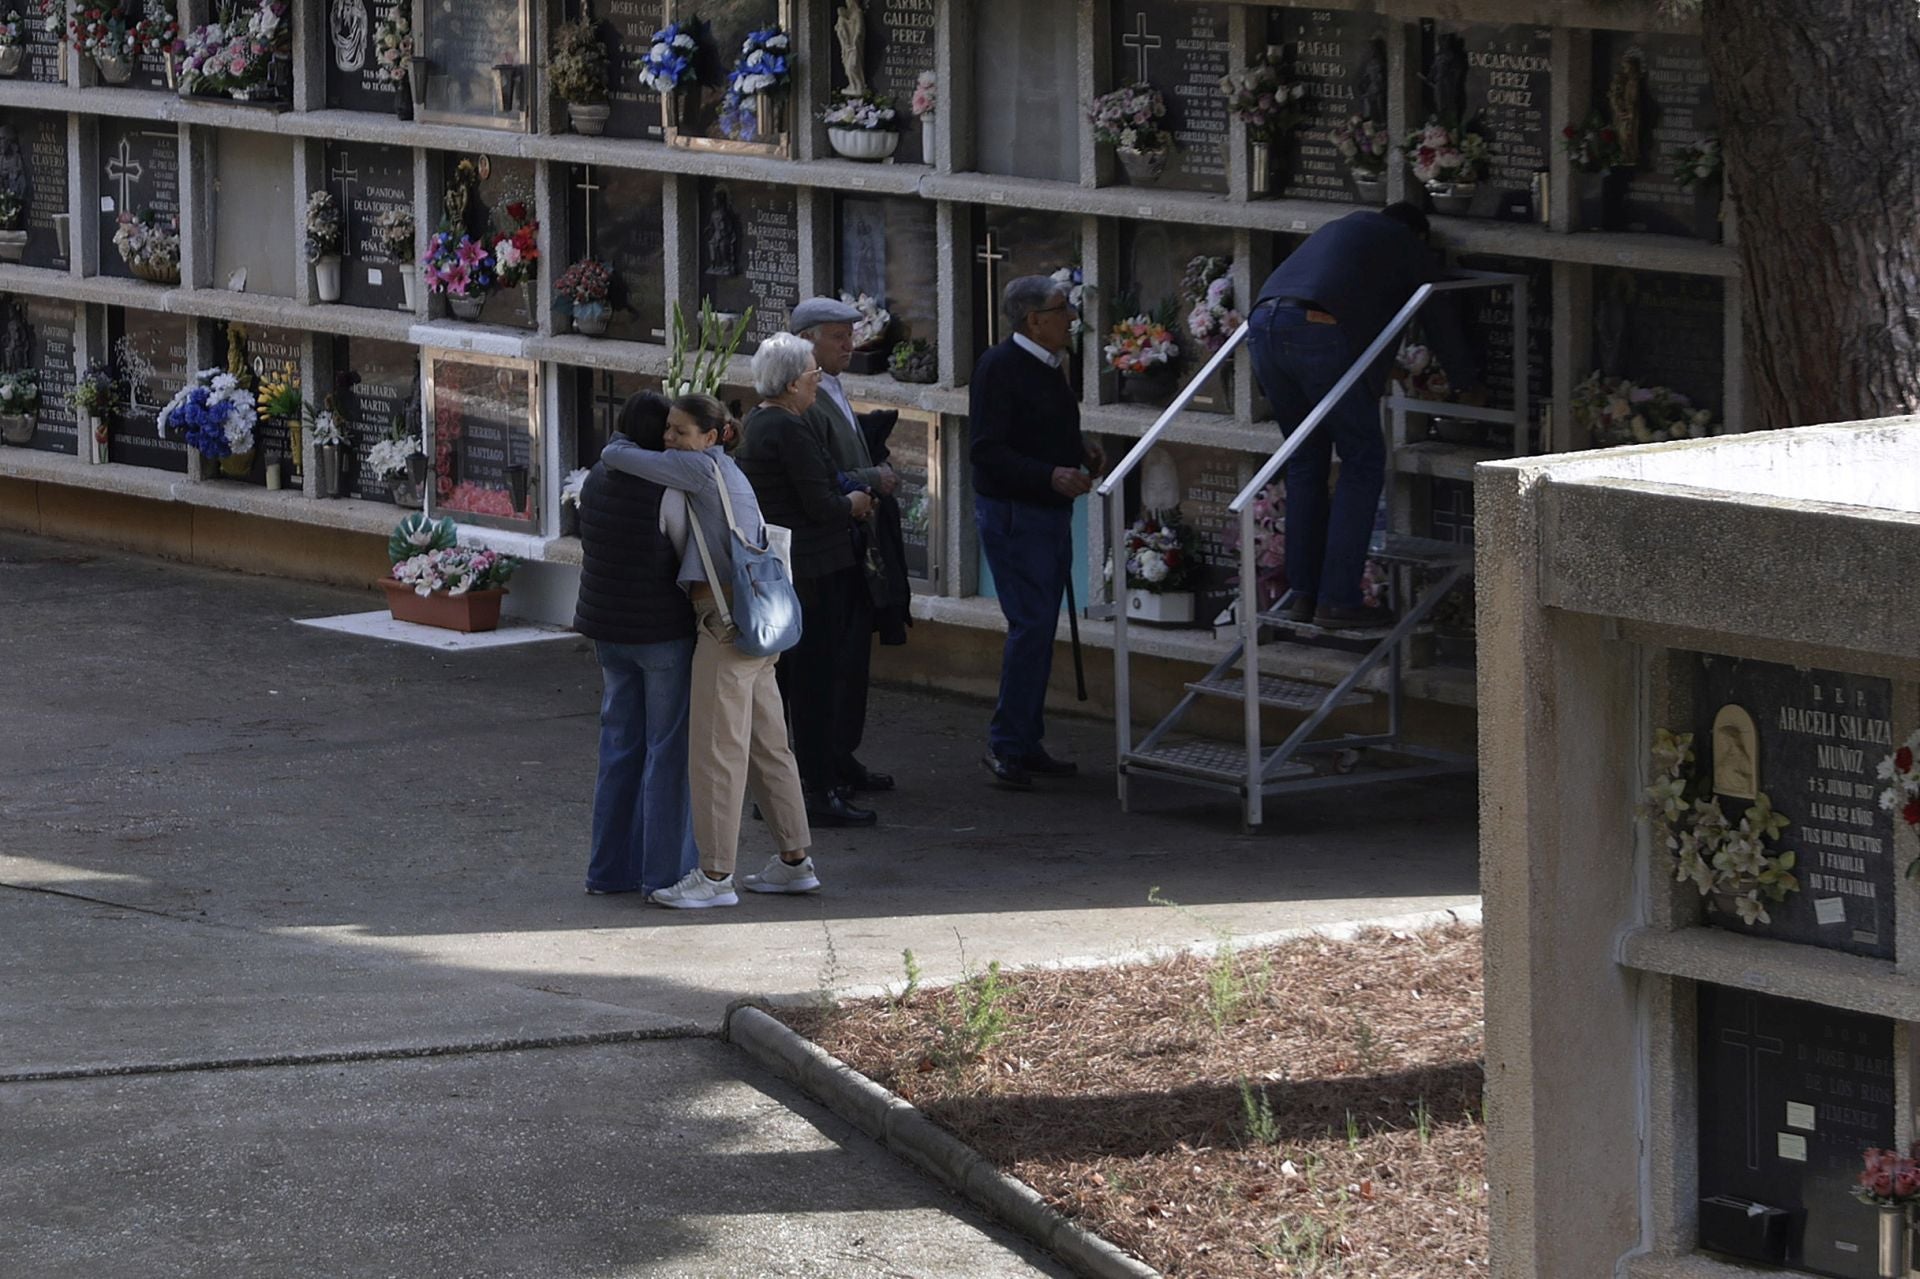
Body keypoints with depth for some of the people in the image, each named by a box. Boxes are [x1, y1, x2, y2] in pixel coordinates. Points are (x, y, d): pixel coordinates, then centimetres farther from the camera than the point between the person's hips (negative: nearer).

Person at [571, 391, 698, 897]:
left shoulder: (597, 480, 3)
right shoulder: (669, 490, -18)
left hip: (609, 631, 7)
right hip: (664, 629, -7)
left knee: (619, 746, 14)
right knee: (668, 750, 3)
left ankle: (609, 869, 18)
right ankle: (664, 870, 5)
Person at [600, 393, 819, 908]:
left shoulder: (701, 468, -10)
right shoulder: (730, 474, 17)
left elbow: (614, 456, -10)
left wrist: (619, 441, 13)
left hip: (726, 622, -10)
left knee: (715, 748, -5)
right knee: (767, 744, 15)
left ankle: (715, 876, -2)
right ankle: (795, 860, 21)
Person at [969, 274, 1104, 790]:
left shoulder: (1050, 365, 12)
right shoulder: (1000, 367, -15)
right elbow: (988, 452, -19)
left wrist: (1078, 445, 7)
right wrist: (1051, 475, -27)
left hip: (1051, 513, 9)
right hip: (1013, 512, -9)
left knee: (1040, 627, 11)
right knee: (1031, 625, -12)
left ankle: (1026, 742, 17)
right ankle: (1006, 744, -6)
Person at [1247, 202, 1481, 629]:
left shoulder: (1342, 229, 37)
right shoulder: (1409, 247, 19)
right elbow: (1438, 322, 25)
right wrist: (1469, 384, 41)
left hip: (1263, 323, 7)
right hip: (1321, 332, -7)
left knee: (1306, 460, 19)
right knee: (1363, 461, 4)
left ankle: (1302, 594, 18)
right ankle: (1338, 601, 0)